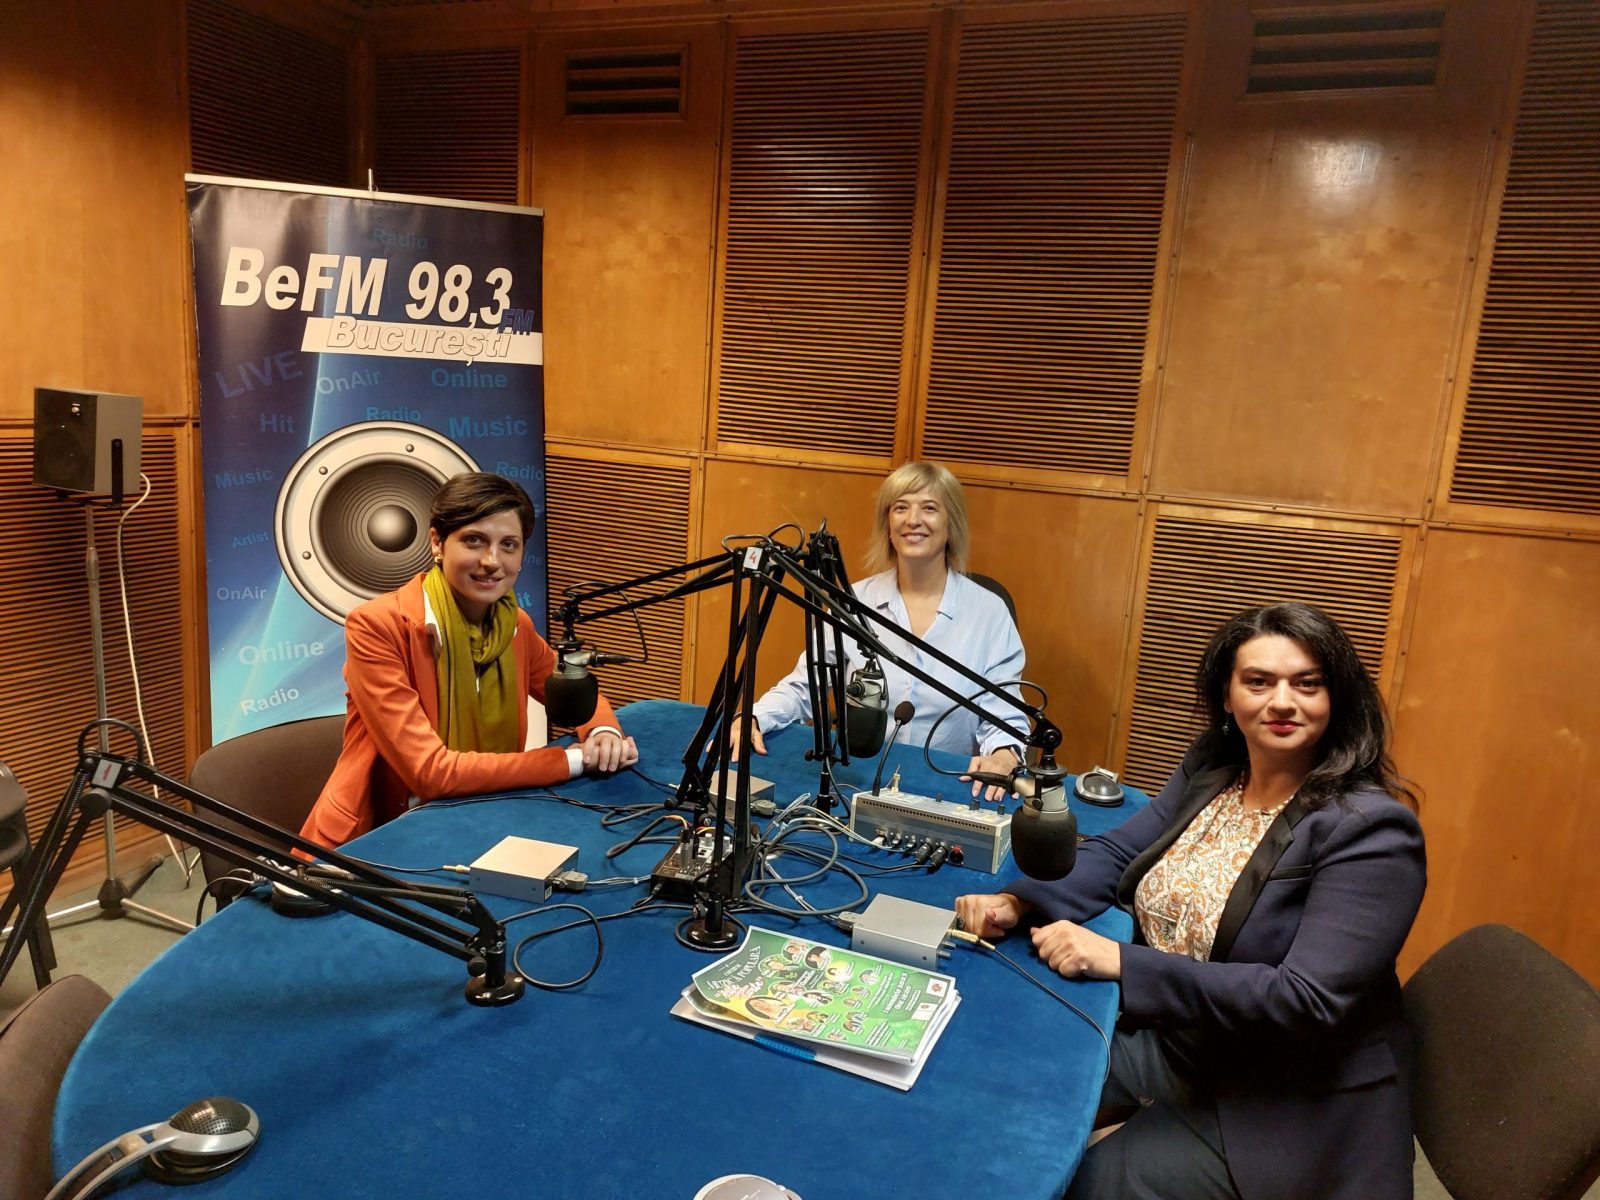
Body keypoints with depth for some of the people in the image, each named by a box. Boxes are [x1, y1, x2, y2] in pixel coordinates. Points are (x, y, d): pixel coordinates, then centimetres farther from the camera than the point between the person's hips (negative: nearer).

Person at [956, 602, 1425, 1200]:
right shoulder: (1210, 769, -1)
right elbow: (1116, 852, 1)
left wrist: (1122, 961, -31)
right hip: (1168, 1040, 6)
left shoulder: (1369, 829, -22)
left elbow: (1308, 1001, -27)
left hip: (1288, 1107, -6)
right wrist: (1017, 902, -19)